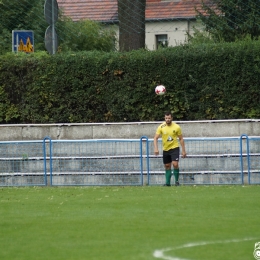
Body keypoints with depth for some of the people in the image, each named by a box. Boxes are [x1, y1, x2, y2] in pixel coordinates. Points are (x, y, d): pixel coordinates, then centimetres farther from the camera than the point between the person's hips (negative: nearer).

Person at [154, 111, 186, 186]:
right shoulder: (161, 127, -6)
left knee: (175, 164, -18)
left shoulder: (176, 127, -8)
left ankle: (177, 180, -2)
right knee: (167, 166, 7)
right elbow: (155, 138, -6)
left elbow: (181, 139, 0)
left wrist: (183, 150, -1)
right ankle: (167, 182, 17)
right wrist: (156, 148, -20)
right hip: (165, 149, 3)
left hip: (174, 148, -3)